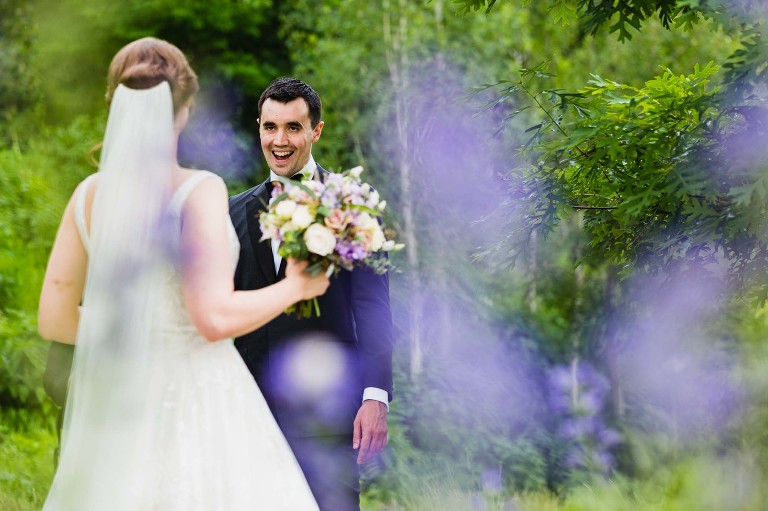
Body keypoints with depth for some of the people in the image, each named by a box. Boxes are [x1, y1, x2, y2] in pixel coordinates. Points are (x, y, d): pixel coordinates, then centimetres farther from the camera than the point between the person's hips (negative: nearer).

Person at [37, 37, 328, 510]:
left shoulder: (90, 195, 2)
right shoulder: (199, 191, -14)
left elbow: (55, 320, 5)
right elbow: (215, 317, -20)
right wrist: (295, 287, -4)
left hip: (123, 400, 6)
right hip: (198, 400, -6)